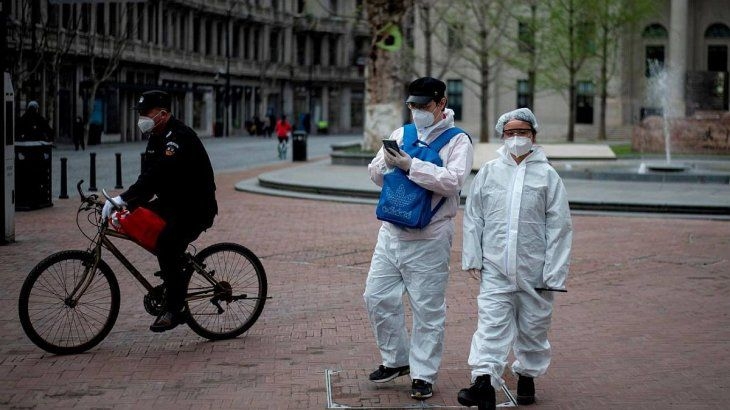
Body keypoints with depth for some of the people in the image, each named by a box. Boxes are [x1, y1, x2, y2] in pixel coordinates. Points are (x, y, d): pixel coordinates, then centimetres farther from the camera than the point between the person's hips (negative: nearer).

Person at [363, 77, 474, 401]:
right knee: (377, 297, 8)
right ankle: (396, 360, 25)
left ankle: (423, 375, 11)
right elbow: (375, 174, 13)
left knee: (428, 309, 0)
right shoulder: (401, 134, 12)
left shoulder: (457, 140, -5)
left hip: (429, 240, -6)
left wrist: (410, 165, -22)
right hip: (391, 233, 6)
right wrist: (386, 162, -10)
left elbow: (453, 180, -20)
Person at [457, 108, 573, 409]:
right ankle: (484, 383, -18)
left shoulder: (547, 175, 1)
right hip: (495, 268, 0)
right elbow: (473, 218, 10)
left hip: (534, 271, 0)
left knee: (533, 327, 11)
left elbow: (559, 226, 0)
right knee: (491, 323, -10)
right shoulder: (488, 172, 6)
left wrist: (554, 272, -5)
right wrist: (472, 258, 3)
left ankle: (527, 376, 30)